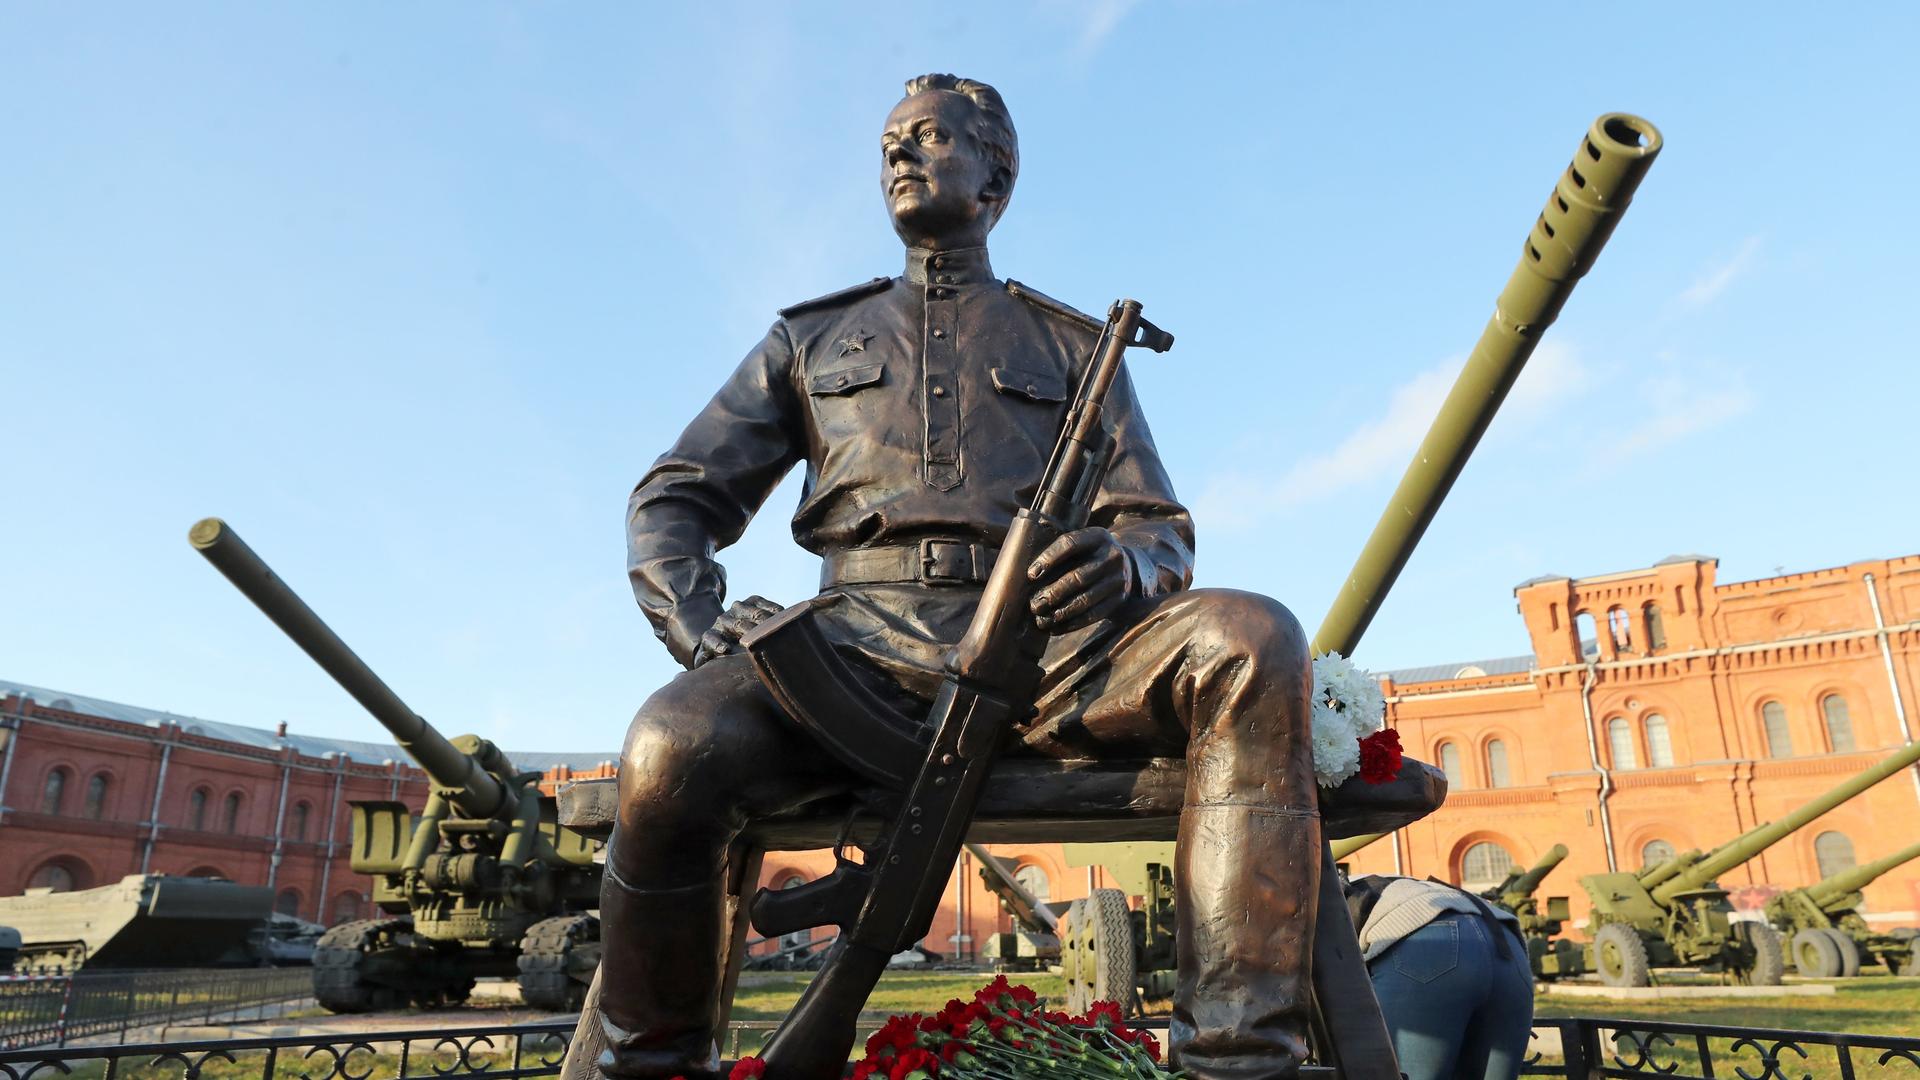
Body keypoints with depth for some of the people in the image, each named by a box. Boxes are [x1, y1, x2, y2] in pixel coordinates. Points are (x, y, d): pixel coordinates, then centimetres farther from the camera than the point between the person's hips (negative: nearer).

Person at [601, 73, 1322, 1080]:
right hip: (863, 646, 0)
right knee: (673, 745, -32)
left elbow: (1162, 528, 14)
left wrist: (1123, 564, -13)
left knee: (1253, 643, -30)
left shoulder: (1071, 345, 23)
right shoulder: (813, 338, 25)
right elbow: (674, 499, 20)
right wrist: (697, 619, -3)